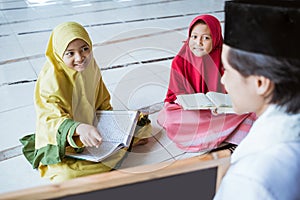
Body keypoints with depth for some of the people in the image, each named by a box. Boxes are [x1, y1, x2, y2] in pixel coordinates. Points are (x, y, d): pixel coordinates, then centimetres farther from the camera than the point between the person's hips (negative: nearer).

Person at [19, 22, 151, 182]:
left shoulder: (90, 66, -5)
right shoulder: (51, 79, -26)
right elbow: (52, 119, -34)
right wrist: (79, 128, -52)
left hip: (94, 126, 6)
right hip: (62, 142, -5)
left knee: (143, 123, 7)